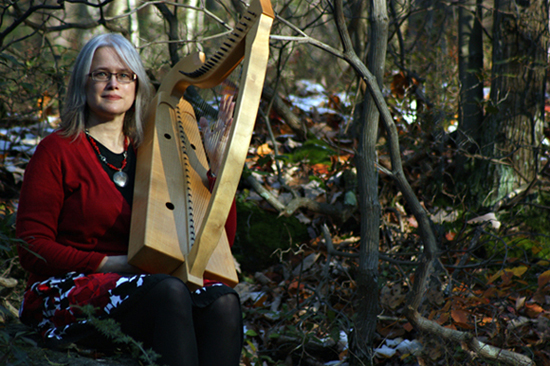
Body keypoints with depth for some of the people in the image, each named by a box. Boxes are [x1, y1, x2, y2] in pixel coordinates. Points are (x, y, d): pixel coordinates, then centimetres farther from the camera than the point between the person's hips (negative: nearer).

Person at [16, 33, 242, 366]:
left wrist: (215, 163, 2)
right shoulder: (58, 150, 3)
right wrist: (112, 263, -15)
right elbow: (32, 249, -4)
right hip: (67, 295, -4)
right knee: (169, 292, -34)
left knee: (223, 300, -27)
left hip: (142, 286, 5)